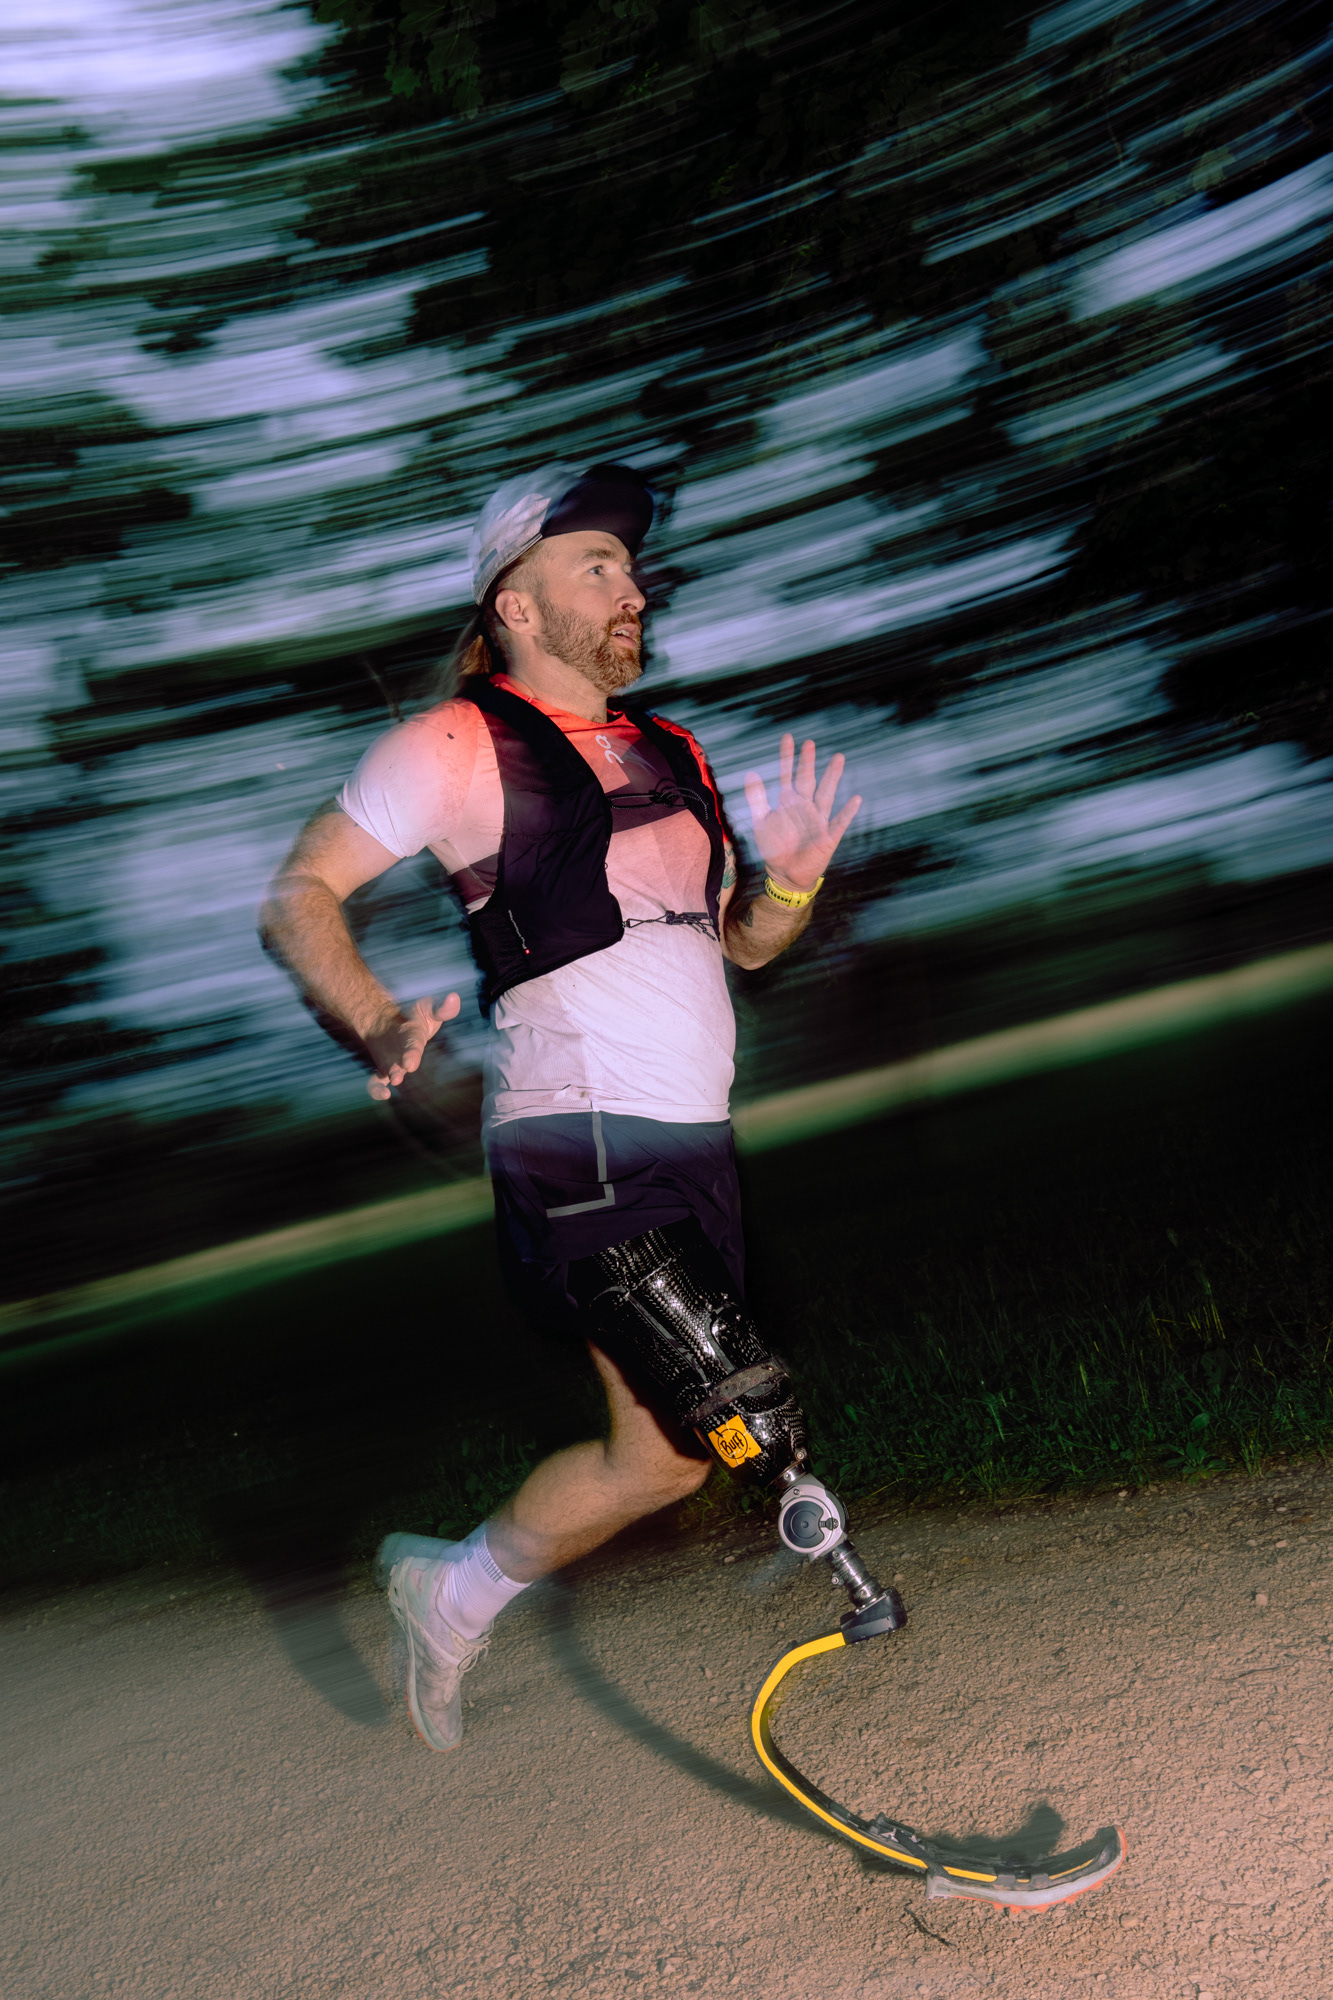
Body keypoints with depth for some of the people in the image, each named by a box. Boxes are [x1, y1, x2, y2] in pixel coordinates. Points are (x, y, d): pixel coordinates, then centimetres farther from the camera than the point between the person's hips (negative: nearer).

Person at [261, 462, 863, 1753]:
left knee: (660, 1450, 10)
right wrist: (379, 1025, -20)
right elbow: (298, 897, -3)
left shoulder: (670, 757, 17)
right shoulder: (457, 746, -4)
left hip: (690, 1150, 8)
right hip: (580, 1149, -7)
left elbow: (739, 941, 21)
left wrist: (791, 880, -1)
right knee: (739, 1423, -13)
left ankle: (451, 1593, 31)